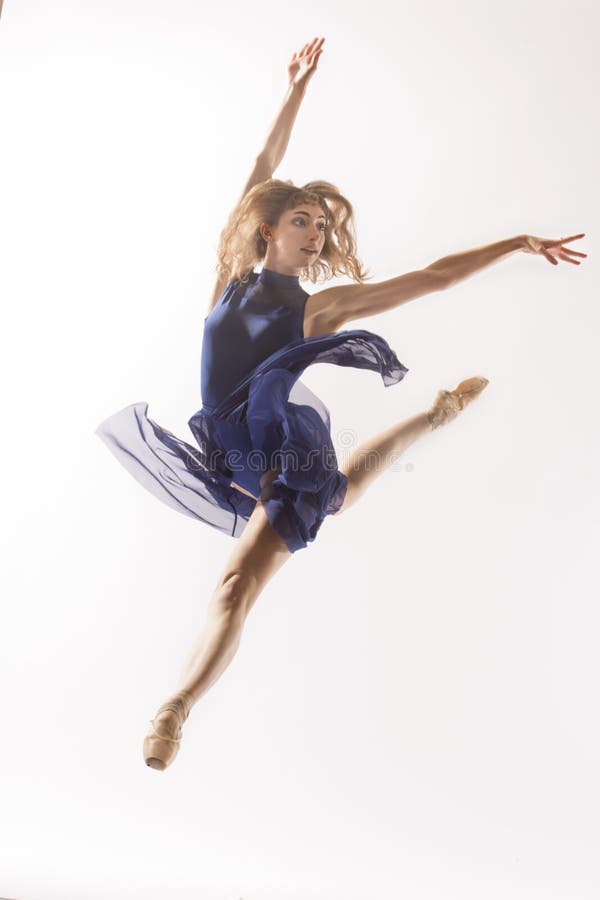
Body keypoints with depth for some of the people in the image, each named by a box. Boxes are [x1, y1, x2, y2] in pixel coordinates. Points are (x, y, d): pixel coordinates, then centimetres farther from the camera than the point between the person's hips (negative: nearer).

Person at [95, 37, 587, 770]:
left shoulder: (321, 305, -1)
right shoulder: (234, 279, 5)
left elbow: (431, 278, 2)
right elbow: (263, 170, 8)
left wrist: (516, 244, 4)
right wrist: (296, 91, 9)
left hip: (290, 456, -4)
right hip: (237, 461, 5)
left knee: (240, 581, -20)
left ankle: (176, 707, -13)